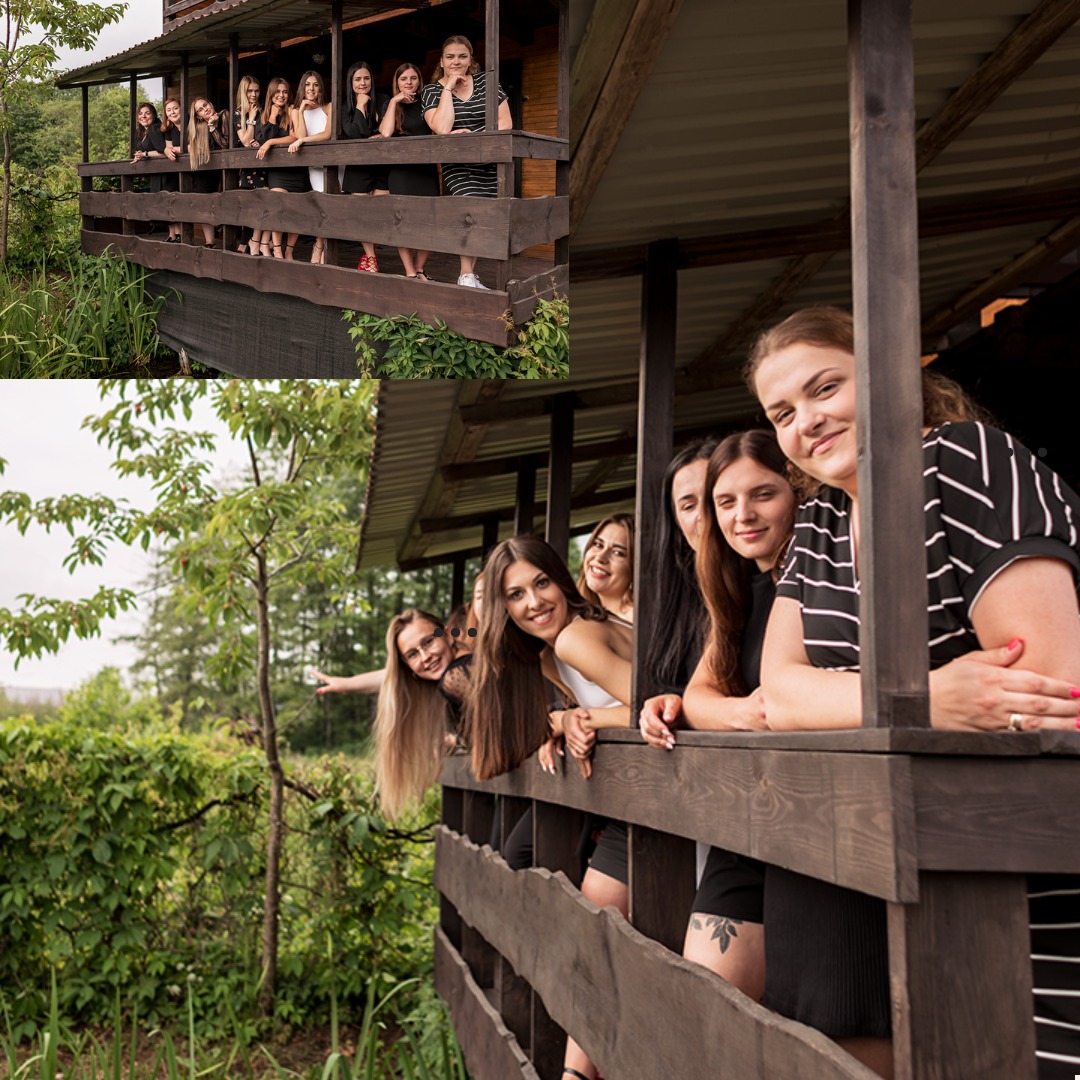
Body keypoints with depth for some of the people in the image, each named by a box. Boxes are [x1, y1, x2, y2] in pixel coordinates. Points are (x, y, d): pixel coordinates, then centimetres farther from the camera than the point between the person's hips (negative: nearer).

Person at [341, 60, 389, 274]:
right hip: (357, 166, 0)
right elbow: (355, 133, -11)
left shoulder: (380, 104, 7)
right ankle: (371, 259, 7)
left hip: (381, 165, 0)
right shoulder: (346, 109, 5)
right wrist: (360, 107, -8)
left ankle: (368, 256, 8)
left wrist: (380, 137, -12)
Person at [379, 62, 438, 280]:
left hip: (426, 169, 0)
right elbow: (386, 133, -9)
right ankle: (410, 273, -4)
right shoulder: (391, 105, 10)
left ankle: (420, 270, 6)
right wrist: (395, 101, -8)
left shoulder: (426, 104, 10)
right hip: (400, 169, 0)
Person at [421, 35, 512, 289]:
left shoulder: (485, 81, 6)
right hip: (458, 167, -3)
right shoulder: (432, 91, 1)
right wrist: (448, 87, -13)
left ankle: (469, 275, 12)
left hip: (491, 165, 3)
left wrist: (472, 136, -15)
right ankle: (467, 276, -18)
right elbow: (442, 129, -18)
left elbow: (505, 123, -1)